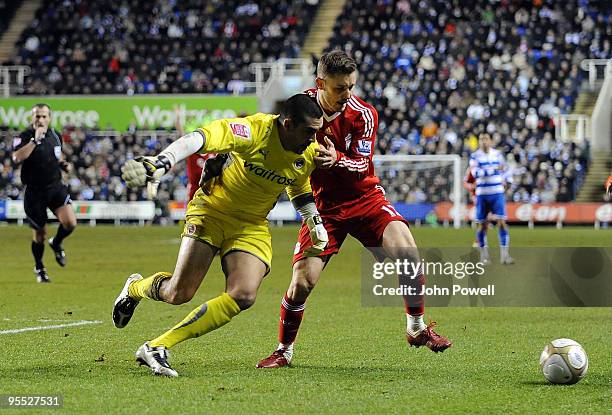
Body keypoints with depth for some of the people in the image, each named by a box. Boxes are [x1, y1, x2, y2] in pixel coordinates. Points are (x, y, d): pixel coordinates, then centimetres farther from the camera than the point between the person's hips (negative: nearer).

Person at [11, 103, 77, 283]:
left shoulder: (54, 135, 4)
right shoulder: (24, 137, -13)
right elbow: (17, 158, -32)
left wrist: (64, 164, 4)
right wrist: (35, 140, -35)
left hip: (55, 187, 3)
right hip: (34, 192, -3)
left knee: (70, 223, -16)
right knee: (39, 234, 7)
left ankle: (56, 243, 18)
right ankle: (39, 268, 32)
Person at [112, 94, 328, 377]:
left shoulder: (309, 153, -4)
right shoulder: (253, 131, -25)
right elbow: (198, 139, -37)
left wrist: (315, 221, 8)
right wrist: (161, 164, -51)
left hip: (251, 226, 5)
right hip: (212, 211, -5)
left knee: (243, 296, -18)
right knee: (179, 293, -13)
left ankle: (157, 347, -12)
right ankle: (135, 287, 27)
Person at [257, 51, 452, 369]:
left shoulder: (363, 114, -12)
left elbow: (361, 166, -15)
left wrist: (337, 160, -34)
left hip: (364, 199, 0)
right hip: (323, 205, 1)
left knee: (406, 251, -24)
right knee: (302, 283, -10)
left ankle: (416, 328, -3)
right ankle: (284, 350, 13)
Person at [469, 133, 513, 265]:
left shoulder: (498, 154, 7)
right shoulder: (475, 156, -4)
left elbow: (504, 169, 23)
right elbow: (475, 173, -20)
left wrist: (503, 180, 8)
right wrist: (494, 169, -25)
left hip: (497, 194, 2)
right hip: (482, 195, -2)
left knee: (502, 222, -9)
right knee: (481, 224, 2)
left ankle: (504, 254, -9)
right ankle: (484, 255, 15)